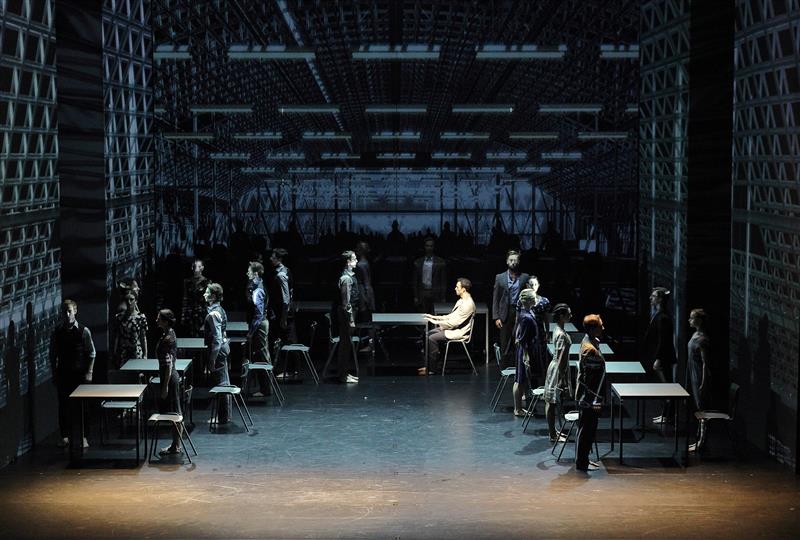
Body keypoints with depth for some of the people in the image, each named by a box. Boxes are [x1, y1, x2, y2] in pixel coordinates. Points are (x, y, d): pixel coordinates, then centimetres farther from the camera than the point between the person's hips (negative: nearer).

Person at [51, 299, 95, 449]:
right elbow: (53, 354, 9)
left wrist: (89, 373, -6)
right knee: (63, 405, 4)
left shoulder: (83, 331, -5)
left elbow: (92, 354, -1)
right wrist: (54, 373, 5)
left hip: (80, 374, -2)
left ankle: (83, 437, 9)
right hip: (63, 374, 2)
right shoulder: (57, 332, 2)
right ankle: (65, 436, 14)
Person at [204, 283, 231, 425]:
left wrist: (212, 360, -23)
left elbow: (217, 338, -25)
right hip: (224, 347, 10)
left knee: (220, 384, -2)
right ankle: (226, 415, 25)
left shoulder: (213, 314, -21)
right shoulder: (219, 310, 9)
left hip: (218, 349, -10)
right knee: (224, 383, 15)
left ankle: (223, 418, 4)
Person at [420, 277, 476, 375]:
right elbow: (451, 316, 16)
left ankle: (432, 369, -10)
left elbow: (455, 322, -24)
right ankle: (428, 365, 3)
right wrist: (434, 317, 9)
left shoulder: (468, 304, -23)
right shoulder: (462, 300, 11)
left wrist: (436, 322, -17)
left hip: (459, 332, -11)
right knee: (428, 333, 4)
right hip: (452, 327, 11)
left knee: (432, 338, -19)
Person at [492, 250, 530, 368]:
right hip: (506, 315, 1)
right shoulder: (500, 278, 7)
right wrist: (496, 317, -1)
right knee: (505, 346, 4)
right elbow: (495, 299, 6)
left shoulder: (525, 277, 5)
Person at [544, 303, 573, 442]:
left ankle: (553, 431, 25)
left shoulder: (558, 330, 8)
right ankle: (553, 435, 4)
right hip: (558, 369, -10)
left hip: (556, 367, 10)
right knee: (552, 402, -2)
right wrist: (562, 377, -20)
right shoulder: (562, 334, -22)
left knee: (550, 402, 15)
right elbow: (561, 358, -23)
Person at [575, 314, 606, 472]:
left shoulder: (589, 342, 8)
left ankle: (582, 459, 28)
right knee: (587, 429, 1)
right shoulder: (590, 349, -23)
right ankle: (581, 463, 10)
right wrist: (594, 401, -20)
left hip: (589, 397, 10)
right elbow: (588, 379, -23)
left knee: (587, 429, 18)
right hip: (589, 399, -10)